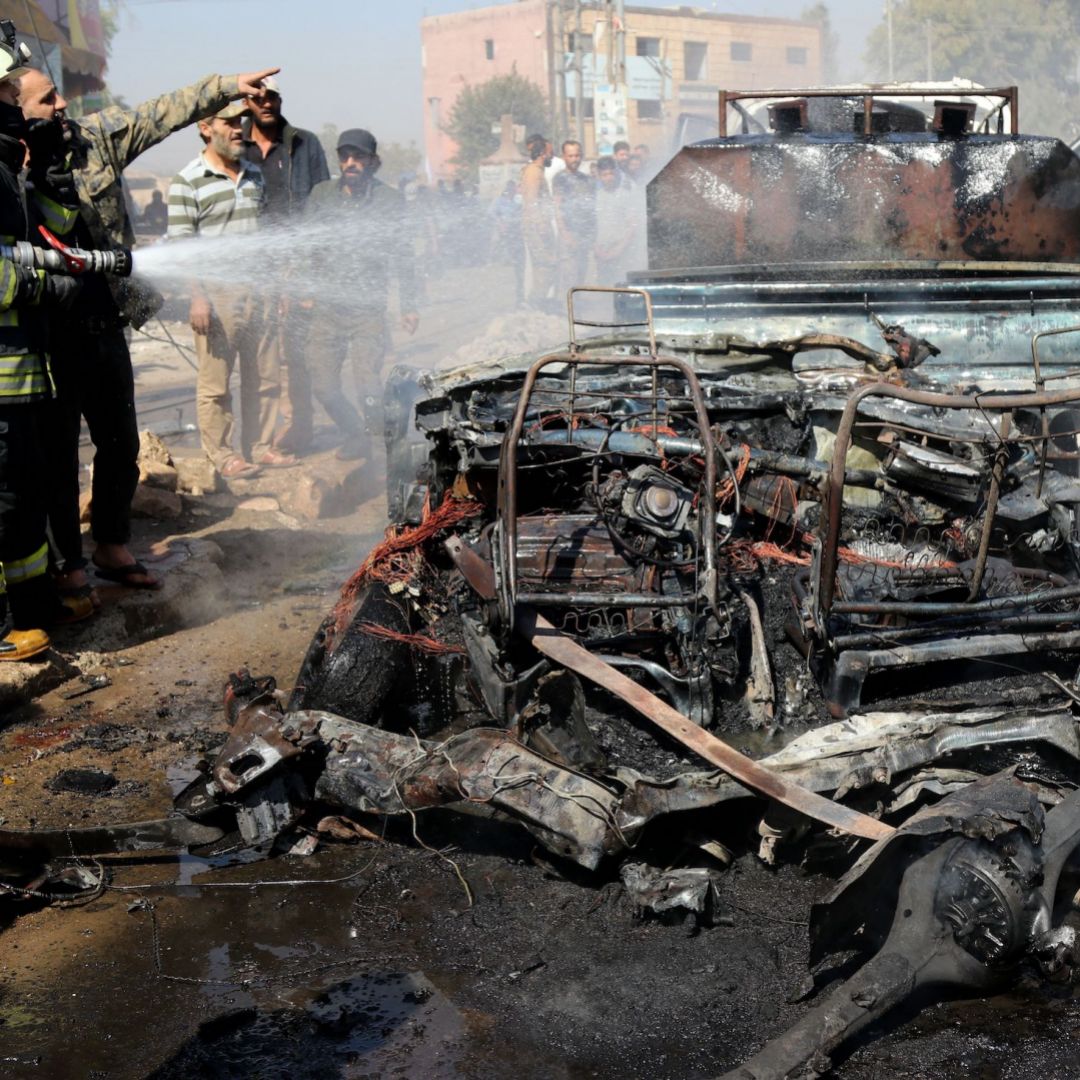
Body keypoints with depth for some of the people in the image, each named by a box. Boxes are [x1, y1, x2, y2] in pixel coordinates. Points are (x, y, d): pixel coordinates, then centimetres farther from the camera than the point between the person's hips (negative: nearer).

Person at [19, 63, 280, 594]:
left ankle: (112, 547, 31)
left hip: (104, 322, 6)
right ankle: (66, 563, 18)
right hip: (51, 336, -6)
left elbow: (162, 113, 3)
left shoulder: (93, 137, 3)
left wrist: (229, 86, 1)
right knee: (59, 454, 5)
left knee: (121, 445, 15)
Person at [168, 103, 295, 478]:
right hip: (217, 296, -6)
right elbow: (180, 245, -9)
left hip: (259, 292, 6)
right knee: (215, 383, -1)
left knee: (264, 378, 10)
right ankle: (222, 454, 9)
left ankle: (259, 446, 21)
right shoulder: (187, 181, -7)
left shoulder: (254, 174, 13)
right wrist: (197, 298, -15)